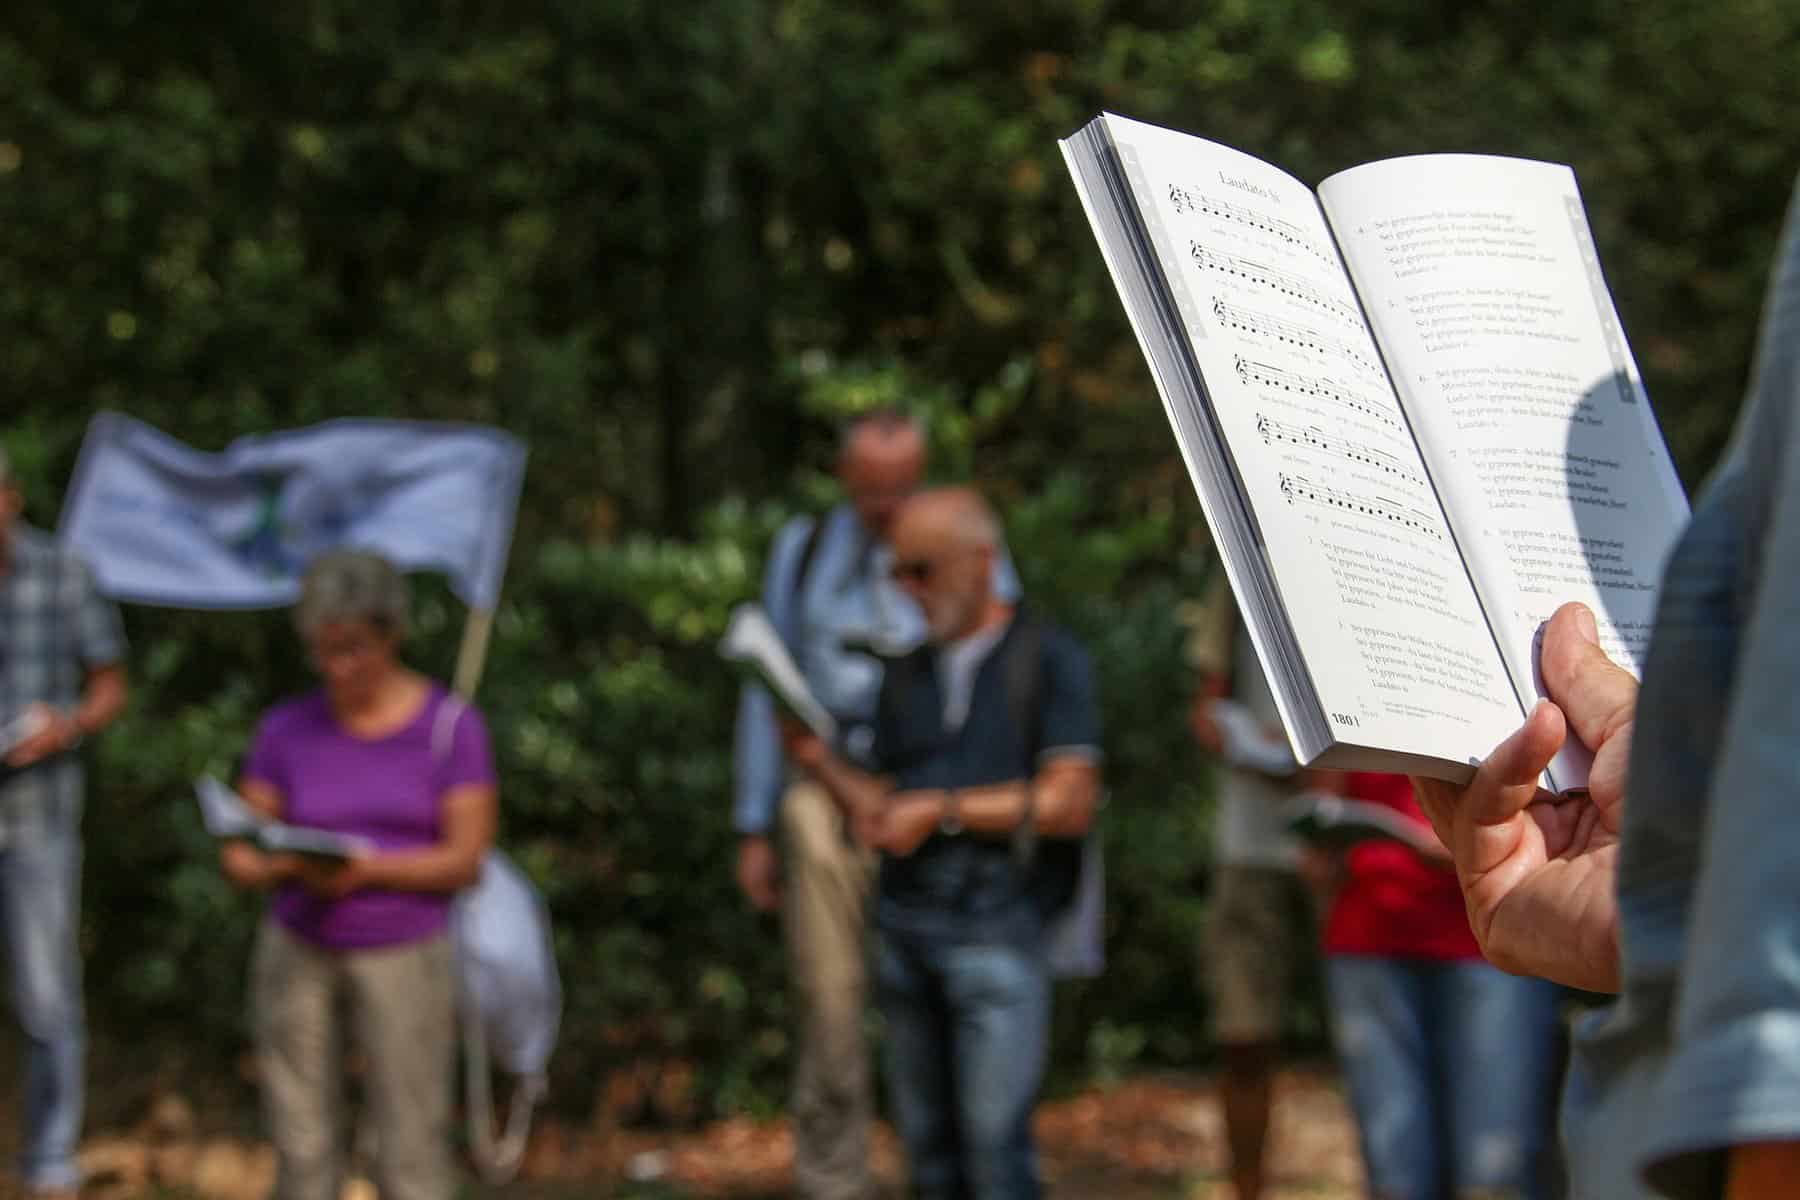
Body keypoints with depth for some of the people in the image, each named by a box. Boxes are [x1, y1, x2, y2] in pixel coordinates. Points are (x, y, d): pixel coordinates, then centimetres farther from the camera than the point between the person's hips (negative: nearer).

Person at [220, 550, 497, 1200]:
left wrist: (366, 871, -23)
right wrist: (286, 868, -22)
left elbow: (465, 859, -9)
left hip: (405, 953, -2)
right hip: (299, 951, 2)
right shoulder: (287, 729, 2)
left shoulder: (451, 725, -4)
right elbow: (239, 853, 1)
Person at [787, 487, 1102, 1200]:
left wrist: (942, 809, -7)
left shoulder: (1048, 660, 1)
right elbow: (885, 820, 16)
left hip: (998, 927, -5)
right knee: (927, 1142, 6)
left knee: (995, 1139, -11)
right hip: (904, 925, 6)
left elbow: (1068, 804, -8)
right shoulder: (907, 676, 17)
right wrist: (817, 761, 0)